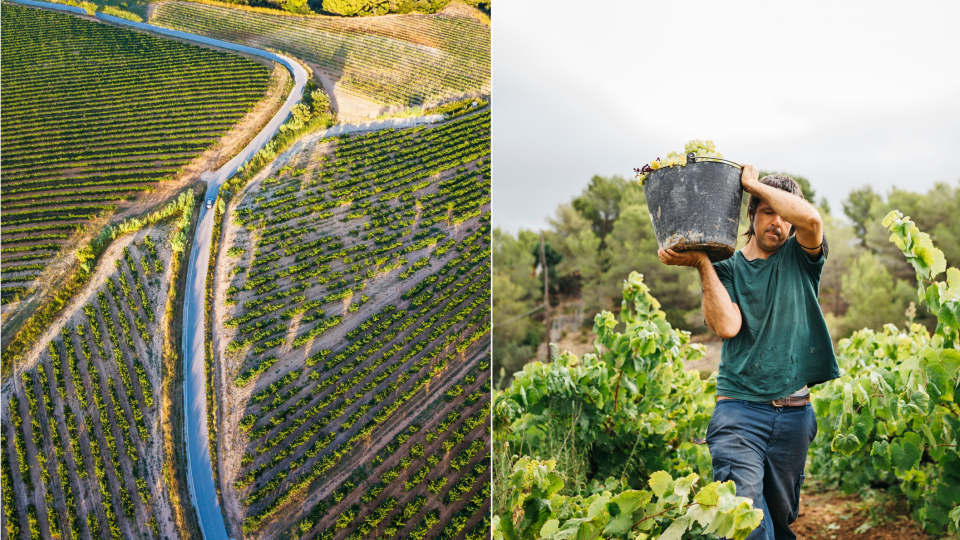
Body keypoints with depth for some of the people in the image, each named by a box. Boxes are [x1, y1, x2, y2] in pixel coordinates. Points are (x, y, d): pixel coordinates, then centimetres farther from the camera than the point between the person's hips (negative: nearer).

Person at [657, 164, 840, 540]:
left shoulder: (799, 260, 8)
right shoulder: (726, 269, 6)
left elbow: (811, 218, -16)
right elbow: (727, 325, -13)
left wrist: (754, 183, -7)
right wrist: (702, 263, -12)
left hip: (794, 414, 2)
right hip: (739, 409, -2)